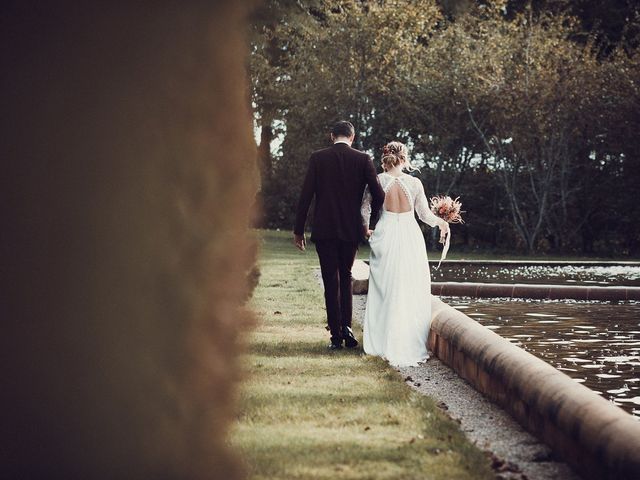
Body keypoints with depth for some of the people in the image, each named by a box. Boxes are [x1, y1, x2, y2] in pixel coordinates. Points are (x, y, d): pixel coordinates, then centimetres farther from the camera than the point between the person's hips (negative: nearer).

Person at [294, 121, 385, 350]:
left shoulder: (317, 158, -3)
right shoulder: (363, 159, -2)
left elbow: (306, 195, -5)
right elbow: (379, 196, -5)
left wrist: (298, 230, 2)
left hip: (324, 230, -1)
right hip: (351, 230, 1)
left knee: (331, 282, 4)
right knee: (345, 277, 19)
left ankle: (336, 335, 2)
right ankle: (346, 327, 6)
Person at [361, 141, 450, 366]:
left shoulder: (377, 181, -3)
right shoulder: (414, 183, -4)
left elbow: (365, 210, 3)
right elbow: (424, 214, 2)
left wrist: (366, 230, 22)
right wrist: (441, 222, 22)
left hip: (385, 236, 1)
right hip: (410, 237, -1)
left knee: (384, 291, 10)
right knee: (412, 293, 6)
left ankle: (383, 343, 11)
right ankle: (411, 345, 6)